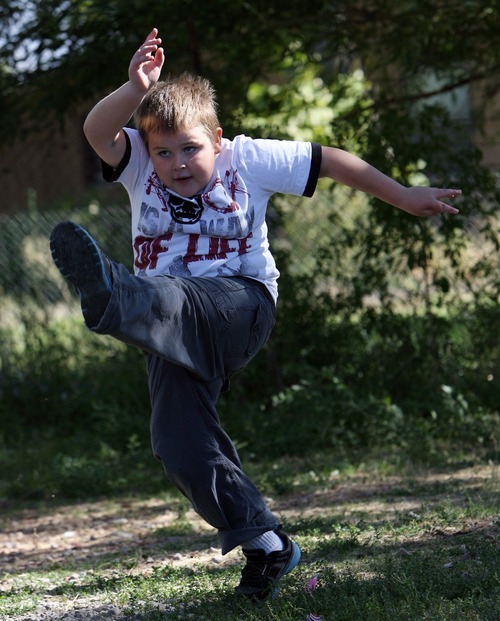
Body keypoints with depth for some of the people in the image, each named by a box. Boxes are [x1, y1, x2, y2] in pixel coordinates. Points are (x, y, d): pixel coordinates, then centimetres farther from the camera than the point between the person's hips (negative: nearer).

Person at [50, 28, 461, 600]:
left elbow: (329, 161, 11)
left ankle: (109, 296, -73)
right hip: (177, 337, 4)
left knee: (174, 299, -39)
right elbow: (97, 131, -15)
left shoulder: (248, 160, 4)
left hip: (241, 302, -4)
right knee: (178, 442, -10)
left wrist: (405, 198, 14)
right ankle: (264, 543, -1)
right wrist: (136, 89, -35)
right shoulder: (141, 166, 6)